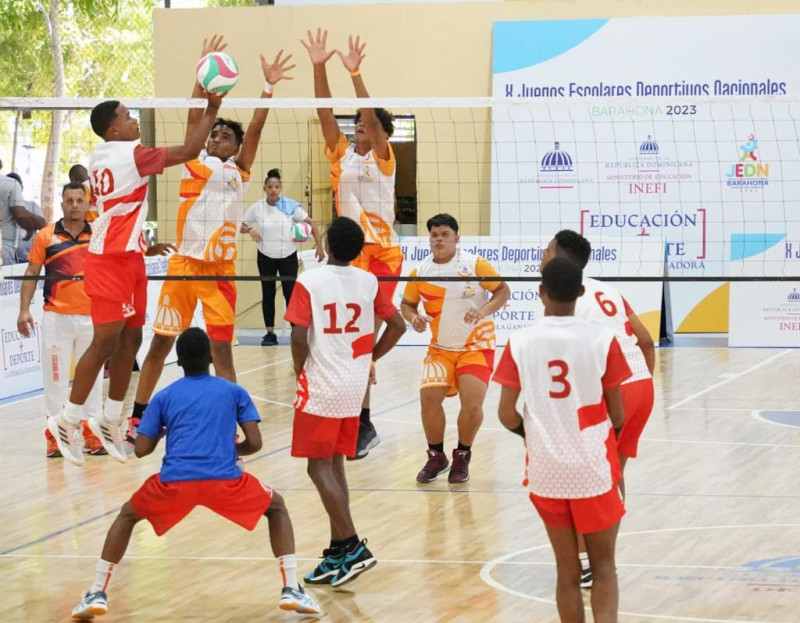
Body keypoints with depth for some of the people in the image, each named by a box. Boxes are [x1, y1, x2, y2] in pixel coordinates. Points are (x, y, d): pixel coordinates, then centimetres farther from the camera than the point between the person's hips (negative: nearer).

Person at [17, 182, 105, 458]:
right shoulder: (46, 236, 0)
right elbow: (31, 273, 2)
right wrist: (24, 310, -6)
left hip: (91, 318, 2)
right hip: (56, 318, -2)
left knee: (92, 376, 6)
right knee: (56, 377, 2)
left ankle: (91, 434, 13)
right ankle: (54, 436, 7)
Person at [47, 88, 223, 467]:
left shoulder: (100, 159, 12)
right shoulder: (131, 154, -14)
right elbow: (189, 151, -15)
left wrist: (142, 247, 28)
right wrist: (211, 111, -7)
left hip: (125, 257, 9)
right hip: (113, 261, -9)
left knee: (130, 338, 10)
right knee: (106, 341, -7)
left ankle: (111, 421, 16)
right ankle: (67, 422, -2)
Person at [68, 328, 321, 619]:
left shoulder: (164, 397, 18)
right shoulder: (233, 391, 18)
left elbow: (141, 450, 15)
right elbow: (255, 443, 10)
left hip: (174, 482, 1)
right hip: (224, 481, -1)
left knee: (128, 514, 29)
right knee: (276, 506, 26)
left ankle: (97, 594, 17)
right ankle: (292, 590, 11)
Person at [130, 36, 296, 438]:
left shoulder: (239, 169, 8)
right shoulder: (196, 164, 5)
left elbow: (256, 127, -4)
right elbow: (194, 118, -5)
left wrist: (269, 86, -14)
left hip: (221, 269, 0)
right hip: (184, 264, 0)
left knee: (221, 349, -3)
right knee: (160, 343, 6)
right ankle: (138, 416, 17)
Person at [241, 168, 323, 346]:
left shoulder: (291, 206, -11)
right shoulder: (256, 208, -6)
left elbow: (310, 223, -5)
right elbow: (241, 225, 3)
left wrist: (319, 246, -10)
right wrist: (250, 230, -20)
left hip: (288, 256, -1)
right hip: (266, 257, 2)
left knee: (290, 292, -4)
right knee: (268, 294, 4)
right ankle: (270, 333, 9)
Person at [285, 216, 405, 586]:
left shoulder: (309, 282, -11)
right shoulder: (369, 283, 3)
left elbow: (299, 336, -16)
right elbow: (397, 326, 8)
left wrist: (300, 371, 1)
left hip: (321, 386, -6)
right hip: (354, 386, 6)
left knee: (319, 466, -1)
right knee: (334, 464, 13)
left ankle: (353, 548, -12)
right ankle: (338, 556, 13)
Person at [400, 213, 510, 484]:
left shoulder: (475, 264, -12)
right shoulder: (420, 273, -3)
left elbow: (503, 290, -6)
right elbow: (407, 304, 10)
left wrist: (483, 311, -24)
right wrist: (413, 317, -13)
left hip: (476, 346, -3)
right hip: (440, 348, 3)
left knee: (472, 403, -18)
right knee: (429, 398, -14)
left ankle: (462, 458, 9)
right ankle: (436, 457, 10)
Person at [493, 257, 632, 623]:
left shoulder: (520, 343, -6)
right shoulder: (602, 340, -9)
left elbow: (506, 414, -5)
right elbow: (616, 414, -3)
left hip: (547, 470, 1)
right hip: (594, 469, -1)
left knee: (567, 571, 13)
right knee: (603, 566, 11)